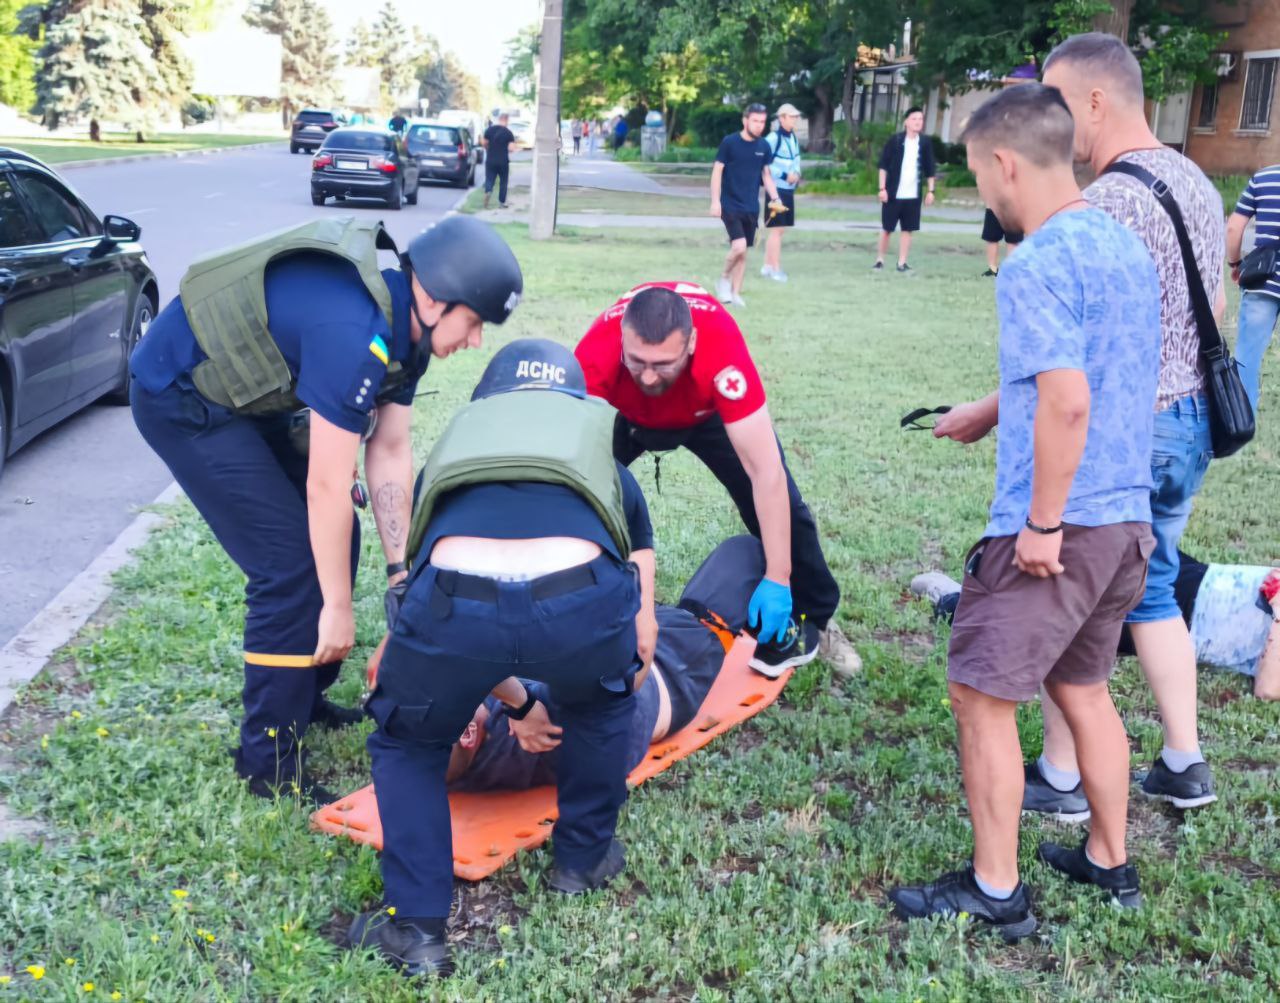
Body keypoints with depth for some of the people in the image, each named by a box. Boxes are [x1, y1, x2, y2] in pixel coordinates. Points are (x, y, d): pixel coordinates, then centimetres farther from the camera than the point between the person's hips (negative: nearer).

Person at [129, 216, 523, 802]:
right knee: (292, 563, -11)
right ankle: (269, 761, 1)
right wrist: (338, 608, -19)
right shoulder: (353, 332, -33)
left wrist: (401, 569, 0)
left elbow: (389, 452, 2)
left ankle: (301, 699, 28)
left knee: (330, 541, 10)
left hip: (247, 392, 10)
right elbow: (327, 485, -28)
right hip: (180, 396, -9)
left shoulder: (405, 323, -3)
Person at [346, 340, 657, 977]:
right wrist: (618, 687, 63)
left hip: (453, 599, 0)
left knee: (407, 744, 31)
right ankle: (584, 858, 46)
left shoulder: (453, 443, 39)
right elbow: (641, 636, 42)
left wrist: (519, 703, 58)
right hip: (581, 599, 0)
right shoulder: (607, 467, 37)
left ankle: (416, 927, 25)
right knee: (602, 705, 36)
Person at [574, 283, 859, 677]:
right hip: (628, 414, 1)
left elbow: (766, 473, -41)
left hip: (709, 410, -1)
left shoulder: (720, 348, -45)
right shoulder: (596, 357, -42)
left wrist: (777, 579, -40)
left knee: (783, 507, -9)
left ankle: (815, 618, 16)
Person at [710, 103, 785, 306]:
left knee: (743, 251, 8)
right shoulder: (729, 142, -8)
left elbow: (766, 175, 15)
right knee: (739, 246, -18)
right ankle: (723, 279, 7)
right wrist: (715, 200, -11)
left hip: (751, 207, 5)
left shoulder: (764, 147, 5)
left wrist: (775, 198, 3)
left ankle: (735, 292, 19)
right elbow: (717, 171, -5)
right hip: (730, 205, -5)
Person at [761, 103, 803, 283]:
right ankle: (775, 268, -3)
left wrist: (796, 173, 0)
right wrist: (785, 175, -19)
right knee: (776, 229, -6)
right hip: (777, 188, -8)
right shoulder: (773, 138, -15)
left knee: (775, 230, 13)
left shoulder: (793, 137, 11)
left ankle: (768, 266, 20)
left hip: (789, 189, 8)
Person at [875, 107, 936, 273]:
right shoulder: (895, 140, -6)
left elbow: (930, 169, 8)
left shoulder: (925, 142, 3)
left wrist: (930, 191, 3)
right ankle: (879, 260, 14)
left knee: (908, 229, 4)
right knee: (886, 228, 4)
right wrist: (882, 188, -10)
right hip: (893, 193, -3)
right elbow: (883, 165, -5)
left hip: (913, 195, 3)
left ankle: (902, 262, 10)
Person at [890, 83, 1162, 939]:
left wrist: (1042, 523, -19)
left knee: (983, 697, 3)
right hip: (1127, 517, 9)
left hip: (1057, 526, -9)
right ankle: (1110, 862, 35)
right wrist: (986, 412, 28)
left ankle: (997, 892, 13)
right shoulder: (1129, 247, 11)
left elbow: (1067, 403, -27)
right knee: (1083, 688, 22)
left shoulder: (1038, 266, -18)